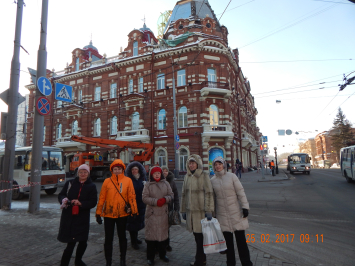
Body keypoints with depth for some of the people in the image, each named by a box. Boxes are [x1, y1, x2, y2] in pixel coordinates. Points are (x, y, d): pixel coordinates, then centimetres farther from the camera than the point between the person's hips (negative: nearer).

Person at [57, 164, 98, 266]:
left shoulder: (91, 186, 0)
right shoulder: (70, 183, 5)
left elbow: (93, 202, -5)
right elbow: (61, 195, 6)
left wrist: (81, 203, -20)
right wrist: (63, 199, -16)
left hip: (83, 218, 1)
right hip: (68, 216, -1)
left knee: (83, 242, 14)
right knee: (71, 243, -3)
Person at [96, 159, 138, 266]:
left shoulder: (128, 180, -5)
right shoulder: (107, 181, -3)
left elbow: (132, 197, -7)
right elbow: (101, 198, -2)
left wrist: (134, 211, -8)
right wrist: (98, 213, -2)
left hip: (122, 214, 0)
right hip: (108, 214, 1)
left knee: (122, 237, 15)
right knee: (108, 238, 10)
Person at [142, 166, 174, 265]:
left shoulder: (165, 183, 5)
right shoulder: (148, 185, -2)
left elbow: (171, 195, 6)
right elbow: (145, 198, -7)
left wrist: (165, 199, -14)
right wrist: (156, 202, -17)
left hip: (163, 213, 3)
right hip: (152, 213, -3)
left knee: (163, 233, 13)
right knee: (151, 234, 2)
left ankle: (163, 254, 31)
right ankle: (150, 257, 18)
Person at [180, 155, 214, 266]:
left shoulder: (204, 175, -7)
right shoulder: (187, 177, 11)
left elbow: (209, 193, -11)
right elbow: (184, 194, 15)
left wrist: (208, 210, -16)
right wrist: (183, 210, 14)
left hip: (201, 210, -5)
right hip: (190, 211, 6)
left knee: (201, 236, 3)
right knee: (196, 236, 15)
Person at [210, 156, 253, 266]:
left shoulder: (231, 176, -5)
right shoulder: (212, 180, 2)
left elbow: (241, 192, -5)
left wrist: (245, 207, -9)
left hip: (235, 212, -2)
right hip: (222, 214, 2)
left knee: (241, 238, 4)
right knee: (227, 239, 11)